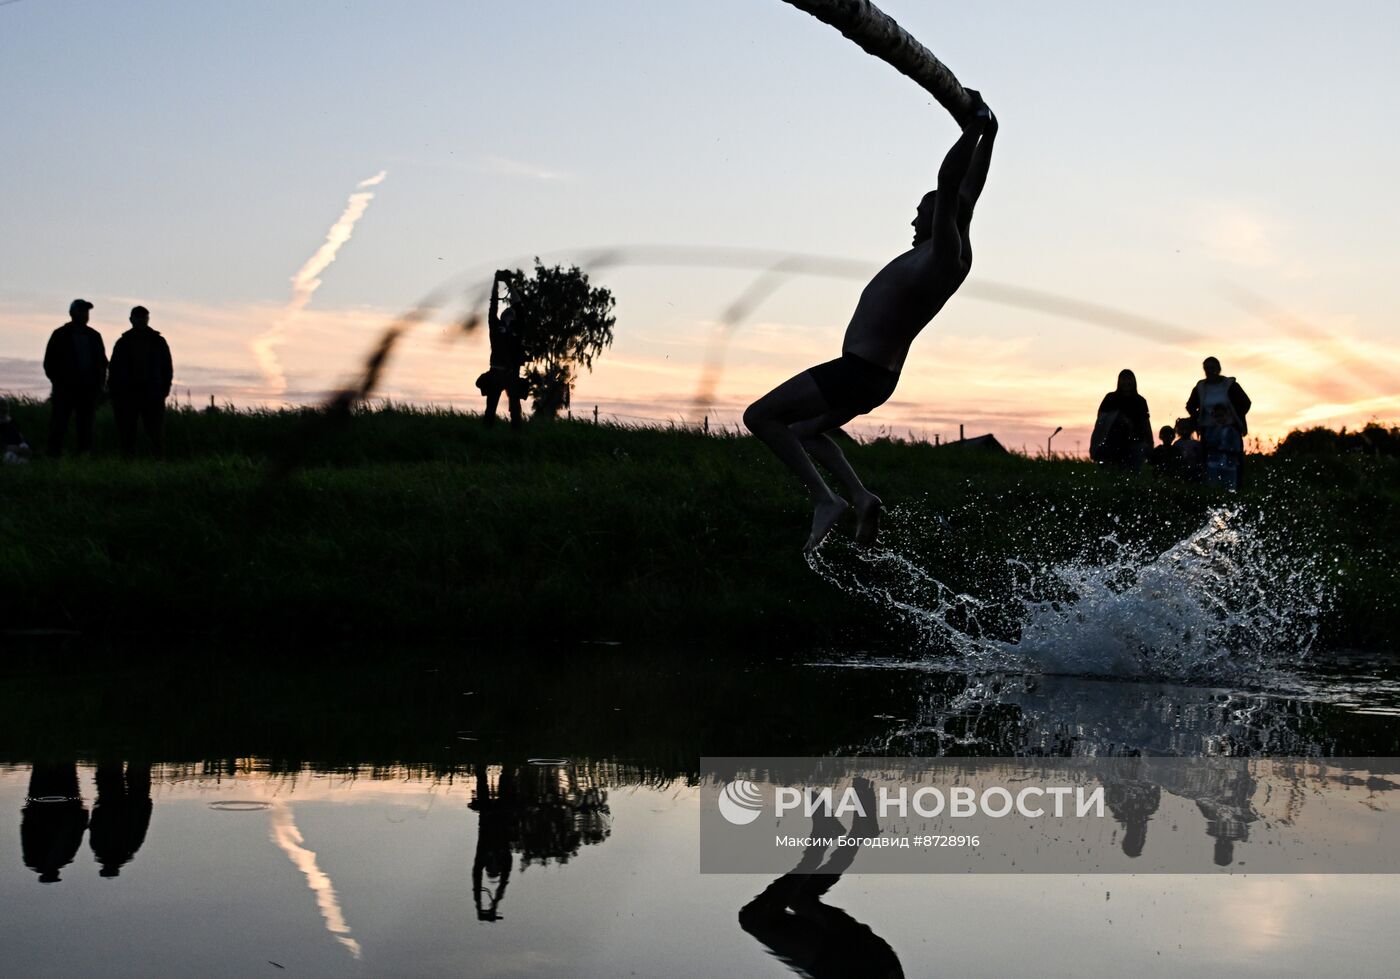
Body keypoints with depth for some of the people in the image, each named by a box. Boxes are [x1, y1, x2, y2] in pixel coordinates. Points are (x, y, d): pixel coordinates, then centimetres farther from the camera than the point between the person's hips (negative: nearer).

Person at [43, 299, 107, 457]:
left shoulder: (94, 336, 15)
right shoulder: (60, 335, 3)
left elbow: (102, 363, 18)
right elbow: (49, 362, 3)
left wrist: (98, 384, 6)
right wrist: (59, 383, -6)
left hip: (88, 390, 4)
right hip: (65, 390, -4)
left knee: (86, 428, 3)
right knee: (59, 425, -8)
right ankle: (54, 456, -9)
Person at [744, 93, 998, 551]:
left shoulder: (942, 255, -20)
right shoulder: (958, 255, 8)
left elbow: (951, 188, -31)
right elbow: (968, 193, 16)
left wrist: (974, 127, -28)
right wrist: (987, 133, 15)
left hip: (856, 373, -11)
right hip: (880, 377, 11)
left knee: (760, 416, -6)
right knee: (803, 430, 29)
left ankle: (824, 499, -14)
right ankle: (860, 496, 9)